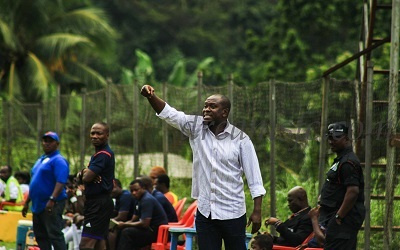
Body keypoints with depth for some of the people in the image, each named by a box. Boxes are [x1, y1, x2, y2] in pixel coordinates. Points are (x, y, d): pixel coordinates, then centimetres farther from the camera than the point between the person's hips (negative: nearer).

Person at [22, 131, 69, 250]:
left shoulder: (58, 160, -9)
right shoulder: (41, 160, 21)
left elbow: (61, 182, -21)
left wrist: (52, 200, -29)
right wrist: (27, 202, 25)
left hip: (52, 205, -10)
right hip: (38, 205, 10)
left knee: (54, 234, -15)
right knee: (40, 236, 11)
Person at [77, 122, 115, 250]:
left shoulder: (103, 154, -14)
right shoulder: (97, 154, 20)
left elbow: (86, 178, -20)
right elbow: (83, 177, 17)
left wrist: (83, 174, 4)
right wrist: (83, 173, -7)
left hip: (99, 204, -11)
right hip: (97, 202, 11)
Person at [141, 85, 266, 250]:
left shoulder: (240, 139, -5)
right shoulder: (196, 128, 3)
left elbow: (254, 176, -4)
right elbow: (168, 113, -7)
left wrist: (257, 211, -8)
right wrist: (151, 97, -27)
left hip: (233, 213, -3)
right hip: (205, 212, 3)